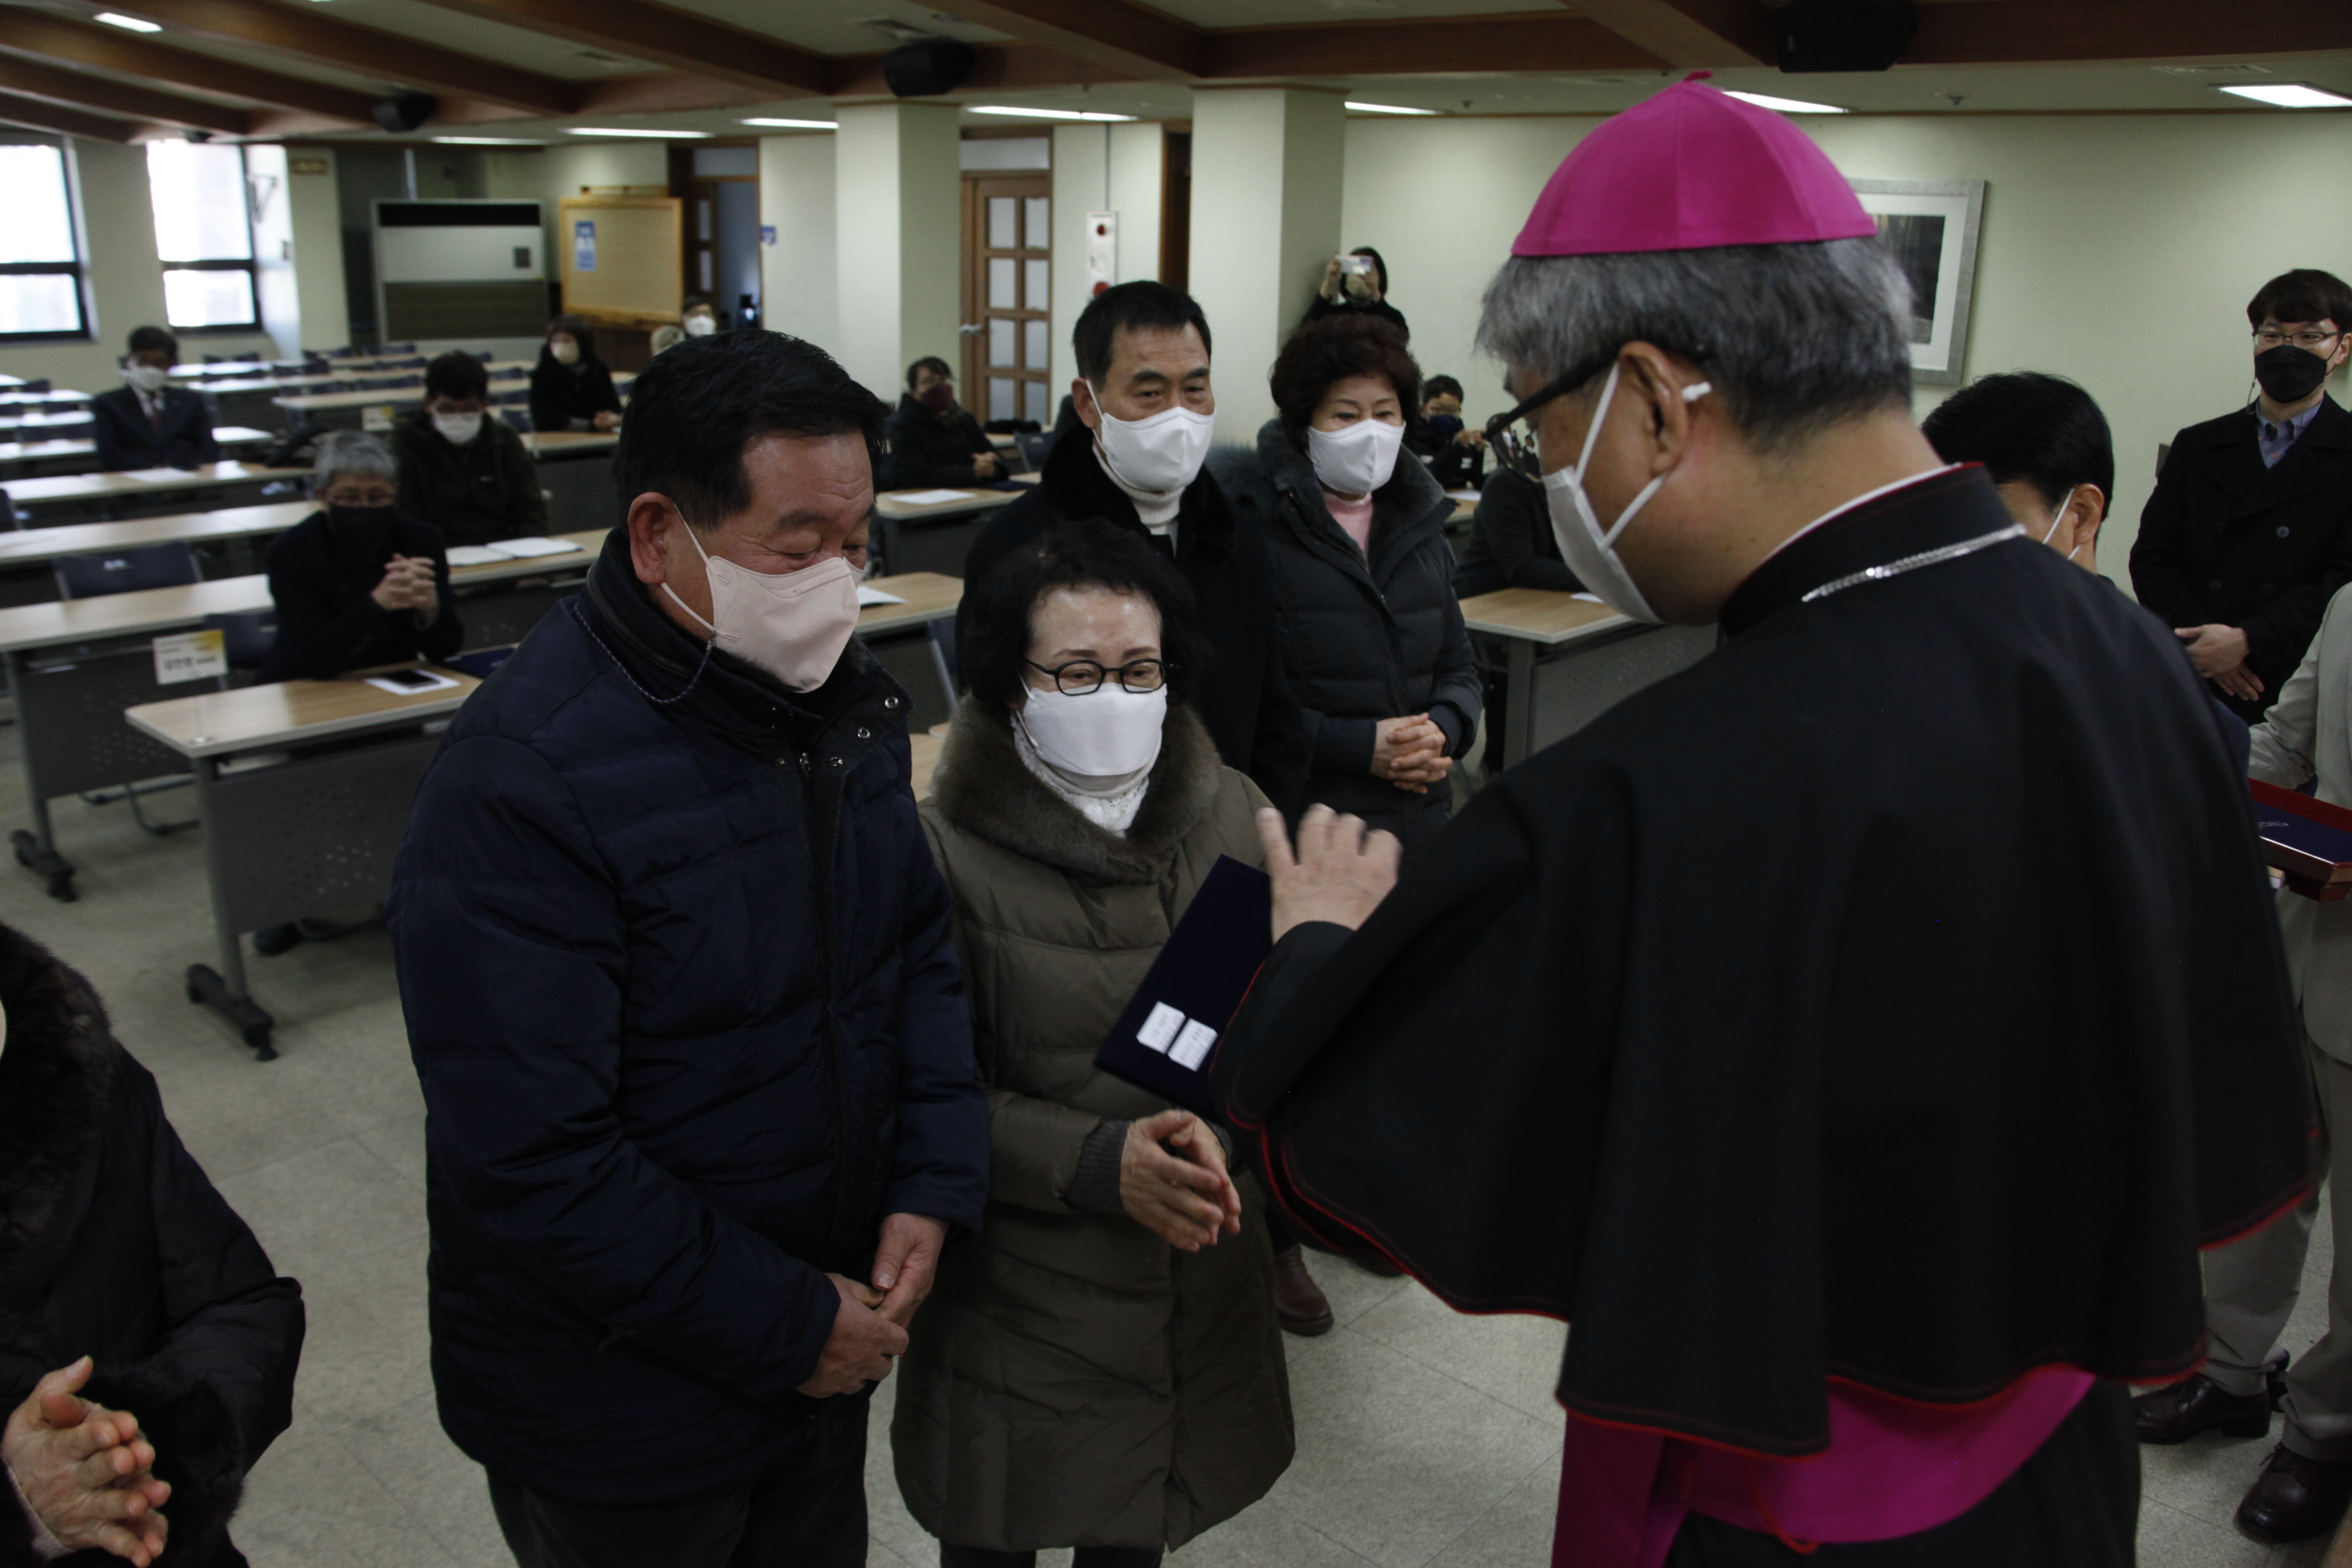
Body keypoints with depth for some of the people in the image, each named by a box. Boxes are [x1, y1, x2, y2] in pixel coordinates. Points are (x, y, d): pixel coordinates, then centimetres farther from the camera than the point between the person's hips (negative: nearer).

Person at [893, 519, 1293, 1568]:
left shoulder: (1231, 816, -3)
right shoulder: (949, 850, -15)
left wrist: (1212, 1129, -20)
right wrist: (1098, 1161, -24)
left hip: (1201, 1276, 3)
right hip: (1015, 1289, -3)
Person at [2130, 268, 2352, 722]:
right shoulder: (2197, 447, 14)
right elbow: (2151, 557, 7)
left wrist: (2247, 641, -17)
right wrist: (2201, 643, -10)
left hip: (2299, 694, -2)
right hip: (2188, 684, 2)